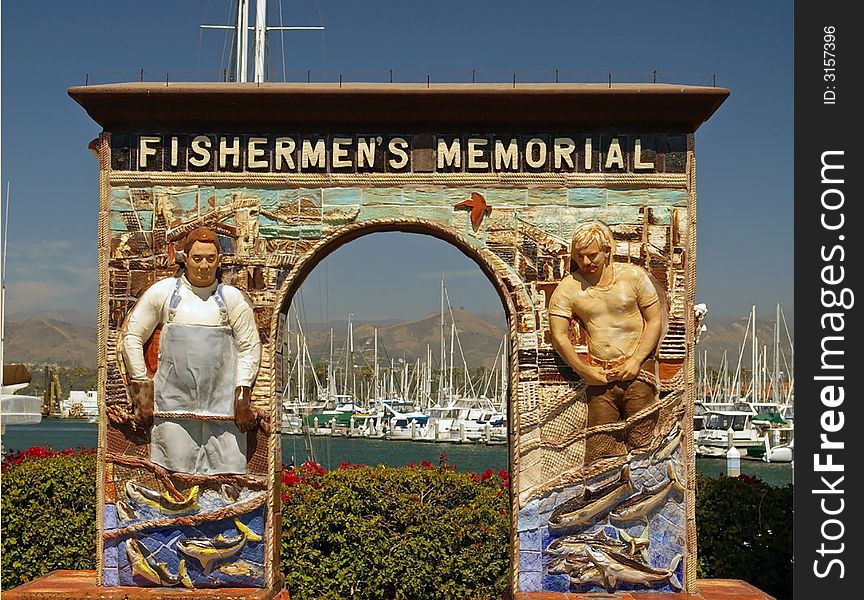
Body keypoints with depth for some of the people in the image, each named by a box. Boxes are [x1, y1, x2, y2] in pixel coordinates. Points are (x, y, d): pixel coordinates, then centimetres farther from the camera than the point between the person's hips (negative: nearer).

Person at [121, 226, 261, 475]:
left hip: (222, 405, 0)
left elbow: (250, 346, 10)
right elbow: (132, 336, 12)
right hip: (173, 403, 0)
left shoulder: (232, 298, 9)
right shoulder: (163, 292, 8)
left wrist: (243, 396, 1)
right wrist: (141, 387, 6)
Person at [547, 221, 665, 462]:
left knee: (641, 443, -3)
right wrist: (585, 371, -9)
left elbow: (654, 321, 5)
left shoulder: (634, 275, 4)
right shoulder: (568, 289, 2)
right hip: (599, 376, 0)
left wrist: (635, 362, -5)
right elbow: (558, 336, -2)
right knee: (600, 450, -4)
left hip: (638, 368, 0)